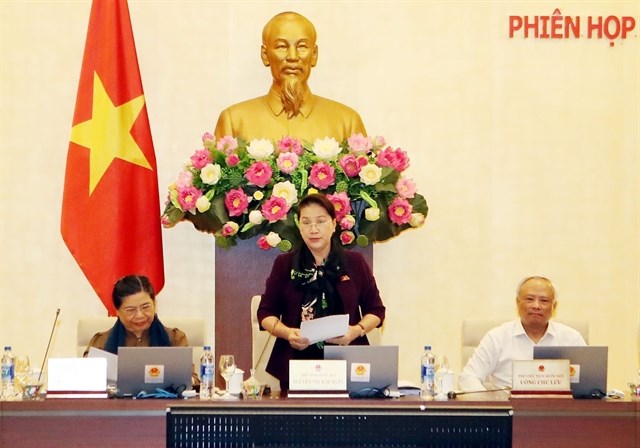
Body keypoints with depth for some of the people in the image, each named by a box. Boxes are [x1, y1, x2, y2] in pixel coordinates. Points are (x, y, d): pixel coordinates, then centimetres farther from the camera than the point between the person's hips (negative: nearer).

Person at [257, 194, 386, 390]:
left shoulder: (355, 262, 7)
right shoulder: (284, 264, 7)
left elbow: (375, 310, 10)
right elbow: (266, 313, 8)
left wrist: (357, 330, -11)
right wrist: (287, 333, -12)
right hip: (296, 363, 0)